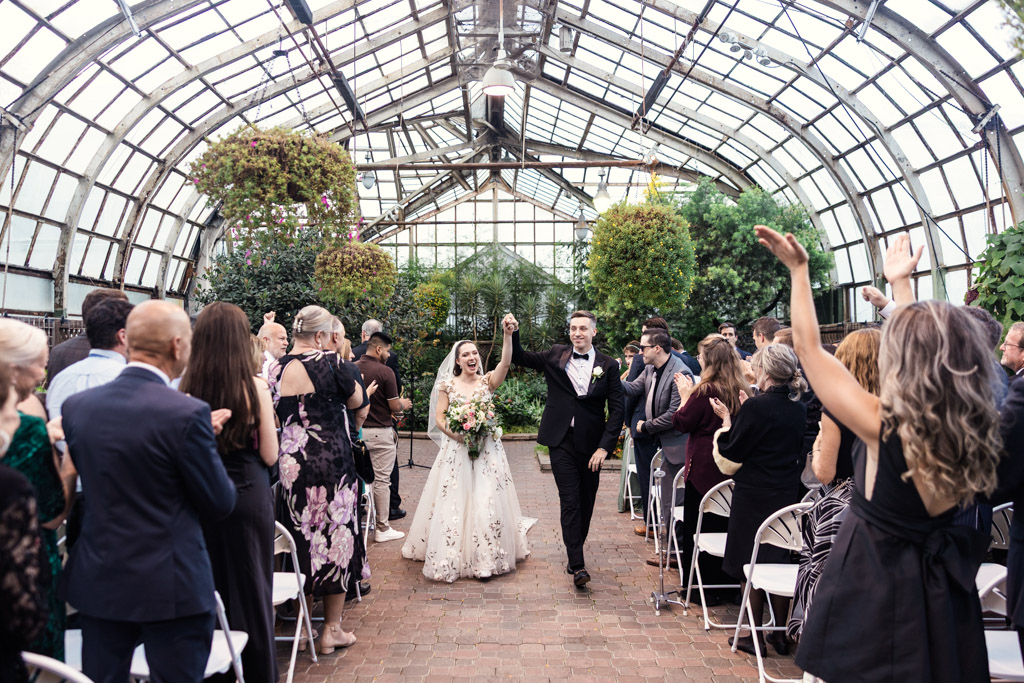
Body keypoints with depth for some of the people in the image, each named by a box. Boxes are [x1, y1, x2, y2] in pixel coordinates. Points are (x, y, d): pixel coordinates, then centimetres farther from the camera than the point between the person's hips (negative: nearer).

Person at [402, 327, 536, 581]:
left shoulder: (488, 381, 1)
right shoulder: (447, 385, 2)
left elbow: (506, 362, -17)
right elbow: (439, 419, -1)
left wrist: (508, 335, -31)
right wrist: (458, 435, -16)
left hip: (487, 451, 0)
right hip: (456, 451, 0)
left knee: (487, 502, 0)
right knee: (453, 502, 1)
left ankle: (487, 557, 14)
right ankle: (452, 557, 15)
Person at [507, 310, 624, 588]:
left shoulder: (608, 366, 0)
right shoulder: (555, 355, 4)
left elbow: (616, 410, -2)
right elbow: (520, 358, 12)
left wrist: (604, 447, -9)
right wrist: (513, 333, -7)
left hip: (591, 444, 1)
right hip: (562, 441, -1)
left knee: (586, 502, 12)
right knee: (570, 501, -6)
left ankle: (575, 551, 31)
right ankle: (578, 565, -4)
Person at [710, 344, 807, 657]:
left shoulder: (757, 406, -19)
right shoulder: (798, 408, 3)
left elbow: (732, 453, -14)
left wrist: (726, 420, -1)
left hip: (754, 496, -6)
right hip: (787, 495, 6)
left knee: (752, 564, 6)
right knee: (779, 561, 15)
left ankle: (755, 636, 15)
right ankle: (780, 634, 24)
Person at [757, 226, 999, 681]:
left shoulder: (884, 426, -24)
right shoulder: (975, 430, -9)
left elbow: (807, 346, -15)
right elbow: (928, 345, 10)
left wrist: (798, 268, -5)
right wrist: (901, 283, 22)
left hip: (872, 592, -5)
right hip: (947, 596, 6)